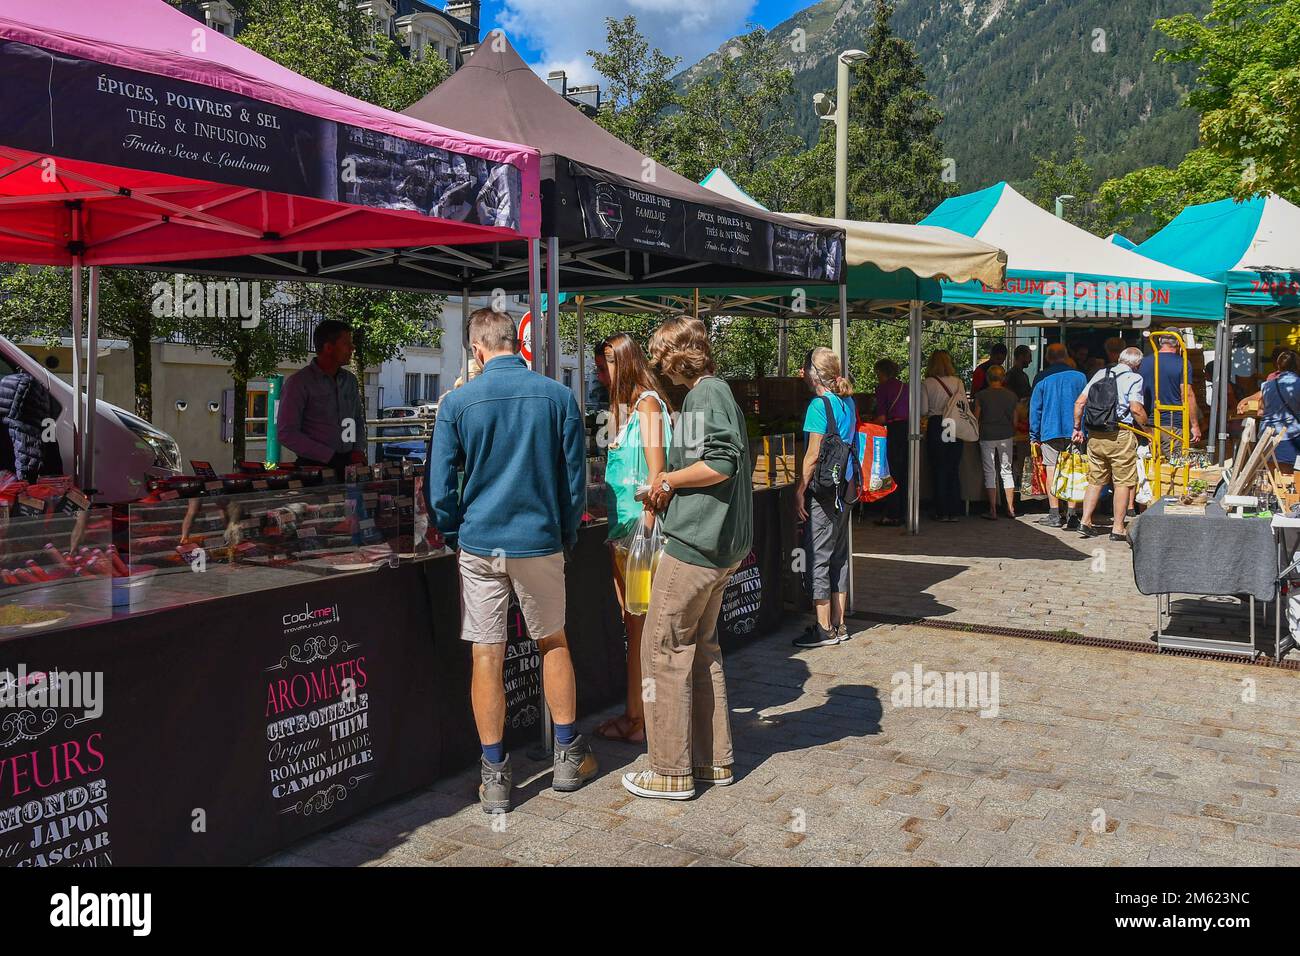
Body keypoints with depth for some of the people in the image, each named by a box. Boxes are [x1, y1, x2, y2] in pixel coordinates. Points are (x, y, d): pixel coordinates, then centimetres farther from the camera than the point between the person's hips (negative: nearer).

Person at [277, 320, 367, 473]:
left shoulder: (350, 380, 13)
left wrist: (358, 451, 4)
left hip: (348, 465, 5)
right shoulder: (299, 382, -5)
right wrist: (330, 457, -14)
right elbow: (287, 433, -10)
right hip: (314, 466, -5)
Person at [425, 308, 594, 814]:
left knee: (486, 657, 6)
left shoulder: (458, 403, -6)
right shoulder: (559, 396, -3)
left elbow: (439, 489, -5)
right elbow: (576, 478, 0)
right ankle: (568, 758, 27)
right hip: (540, 543, 1)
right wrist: (567, 536, 12)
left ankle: (495, 778, 14)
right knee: (553, 643, 18)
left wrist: (456, 537, 11)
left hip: (481, 545, -1)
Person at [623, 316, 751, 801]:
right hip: (721, 544, 10)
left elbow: (721, 463, -24)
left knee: (664, 650, -2)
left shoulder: (706, 394, -13)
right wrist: (672, 484, 15)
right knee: (701, 647, 17)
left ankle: (671, 772, 7)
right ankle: (715, 760, 25)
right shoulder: (717, 392, 17)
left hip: (694, 543, -10)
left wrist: (668, 480, -11)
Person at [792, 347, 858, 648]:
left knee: (817, 558, -1)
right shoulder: (848, 402, 10)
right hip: (846, 488, 9)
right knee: (839, 556, 14)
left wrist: (800, 491, -12)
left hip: (824, 491, -9)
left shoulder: (819, 405, -14)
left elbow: (813, 454, -17)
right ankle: (838, 625, 21)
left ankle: (824, 629, 5)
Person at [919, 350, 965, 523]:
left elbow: (923, 411, -5)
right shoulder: (957, 382, 2)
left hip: (935, 426, -2)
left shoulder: (927, 383, -4)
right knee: (954, 470, 9)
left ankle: (942, 512, 6)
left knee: (938, 470, 5)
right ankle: (954, 511, 10)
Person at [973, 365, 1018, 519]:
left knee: (990, 473, 3)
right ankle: (1010, 509, 15)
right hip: (1006, 436, 2)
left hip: (987, 437, -2)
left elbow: (976, 418, -5)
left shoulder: (981, 395, -7)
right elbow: (1015, 420, 5)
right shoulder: (1011, 395, 1)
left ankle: (993, 511, 2)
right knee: (1007, 471, 12)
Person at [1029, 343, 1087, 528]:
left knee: (1052, 471, 2)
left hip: (1050, 431, -1)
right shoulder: (1079, 377, 3)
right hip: (1074, 431, 2)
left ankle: (1055, 514, 1)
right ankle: (1071, 514, 2)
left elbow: (1035, 407, 2)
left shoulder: (1042, 378, -1)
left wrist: (1034, 436, 7)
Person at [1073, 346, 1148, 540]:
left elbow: (1080, 402, 8)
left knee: (1096, 480, 14)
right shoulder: (1134, 378, -4)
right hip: (1120, 436, -5)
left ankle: (1085, 521, 12)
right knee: (1123, 481, 4)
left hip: (1095, 435, 5)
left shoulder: (1100, 374, 11)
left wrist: (1077, 428, 15)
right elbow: (1136, 409, -15)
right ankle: (1118, 528, 6)